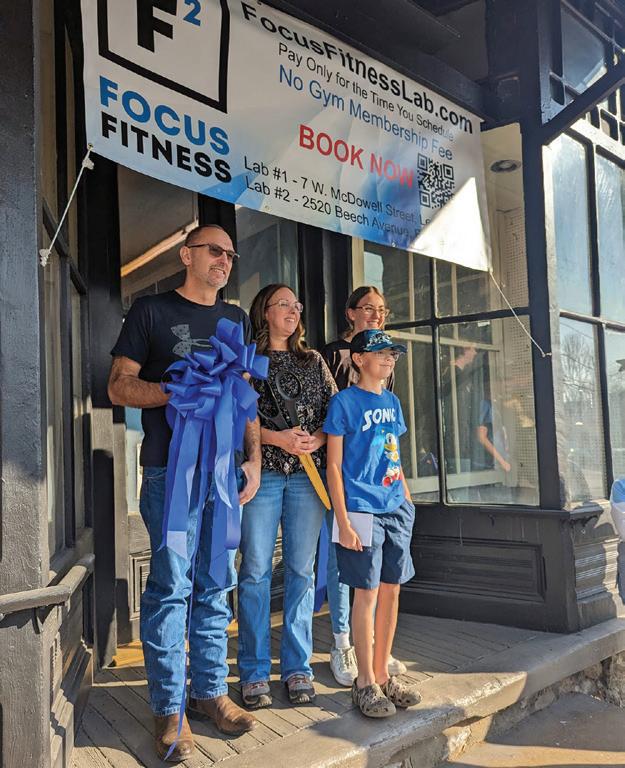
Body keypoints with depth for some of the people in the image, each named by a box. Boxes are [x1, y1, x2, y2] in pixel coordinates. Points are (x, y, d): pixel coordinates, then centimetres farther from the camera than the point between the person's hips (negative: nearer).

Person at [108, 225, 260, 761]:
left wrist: (254, 459, 9)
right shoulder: (152, 311, 3)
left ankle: (210, 692, 24)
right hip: (171, 470, -4)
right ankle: (169, 708, 10)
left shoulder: (237, 320, 17)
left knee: (215, 587, 11)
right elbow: (119, 387, -1)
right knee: (171, 586, -3)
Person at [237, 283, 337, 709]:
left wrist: (318, 439, -7)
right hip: (262, 472, -3)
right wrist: (279, 438, -14)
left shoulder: (314, 361, 15)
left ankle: (298, 667, 16)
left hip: (308, 474, 3)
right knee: (255, 571, -1)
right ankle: (255, 673, 9)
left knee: (302, 570, 5)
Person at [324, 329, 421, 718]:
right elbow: (334, 466, -8)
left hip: (397, 510, 6)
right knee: (367, 593, -1)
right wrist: (343, 522, -13)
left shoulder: (392, 401, 14)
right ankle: (365, 682, 13)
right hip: (363, 510, -6)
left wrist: (407, 498, 13)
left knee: (391, 590, 10)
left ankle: (382, 673, 24)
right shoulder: (344, 402, -6)